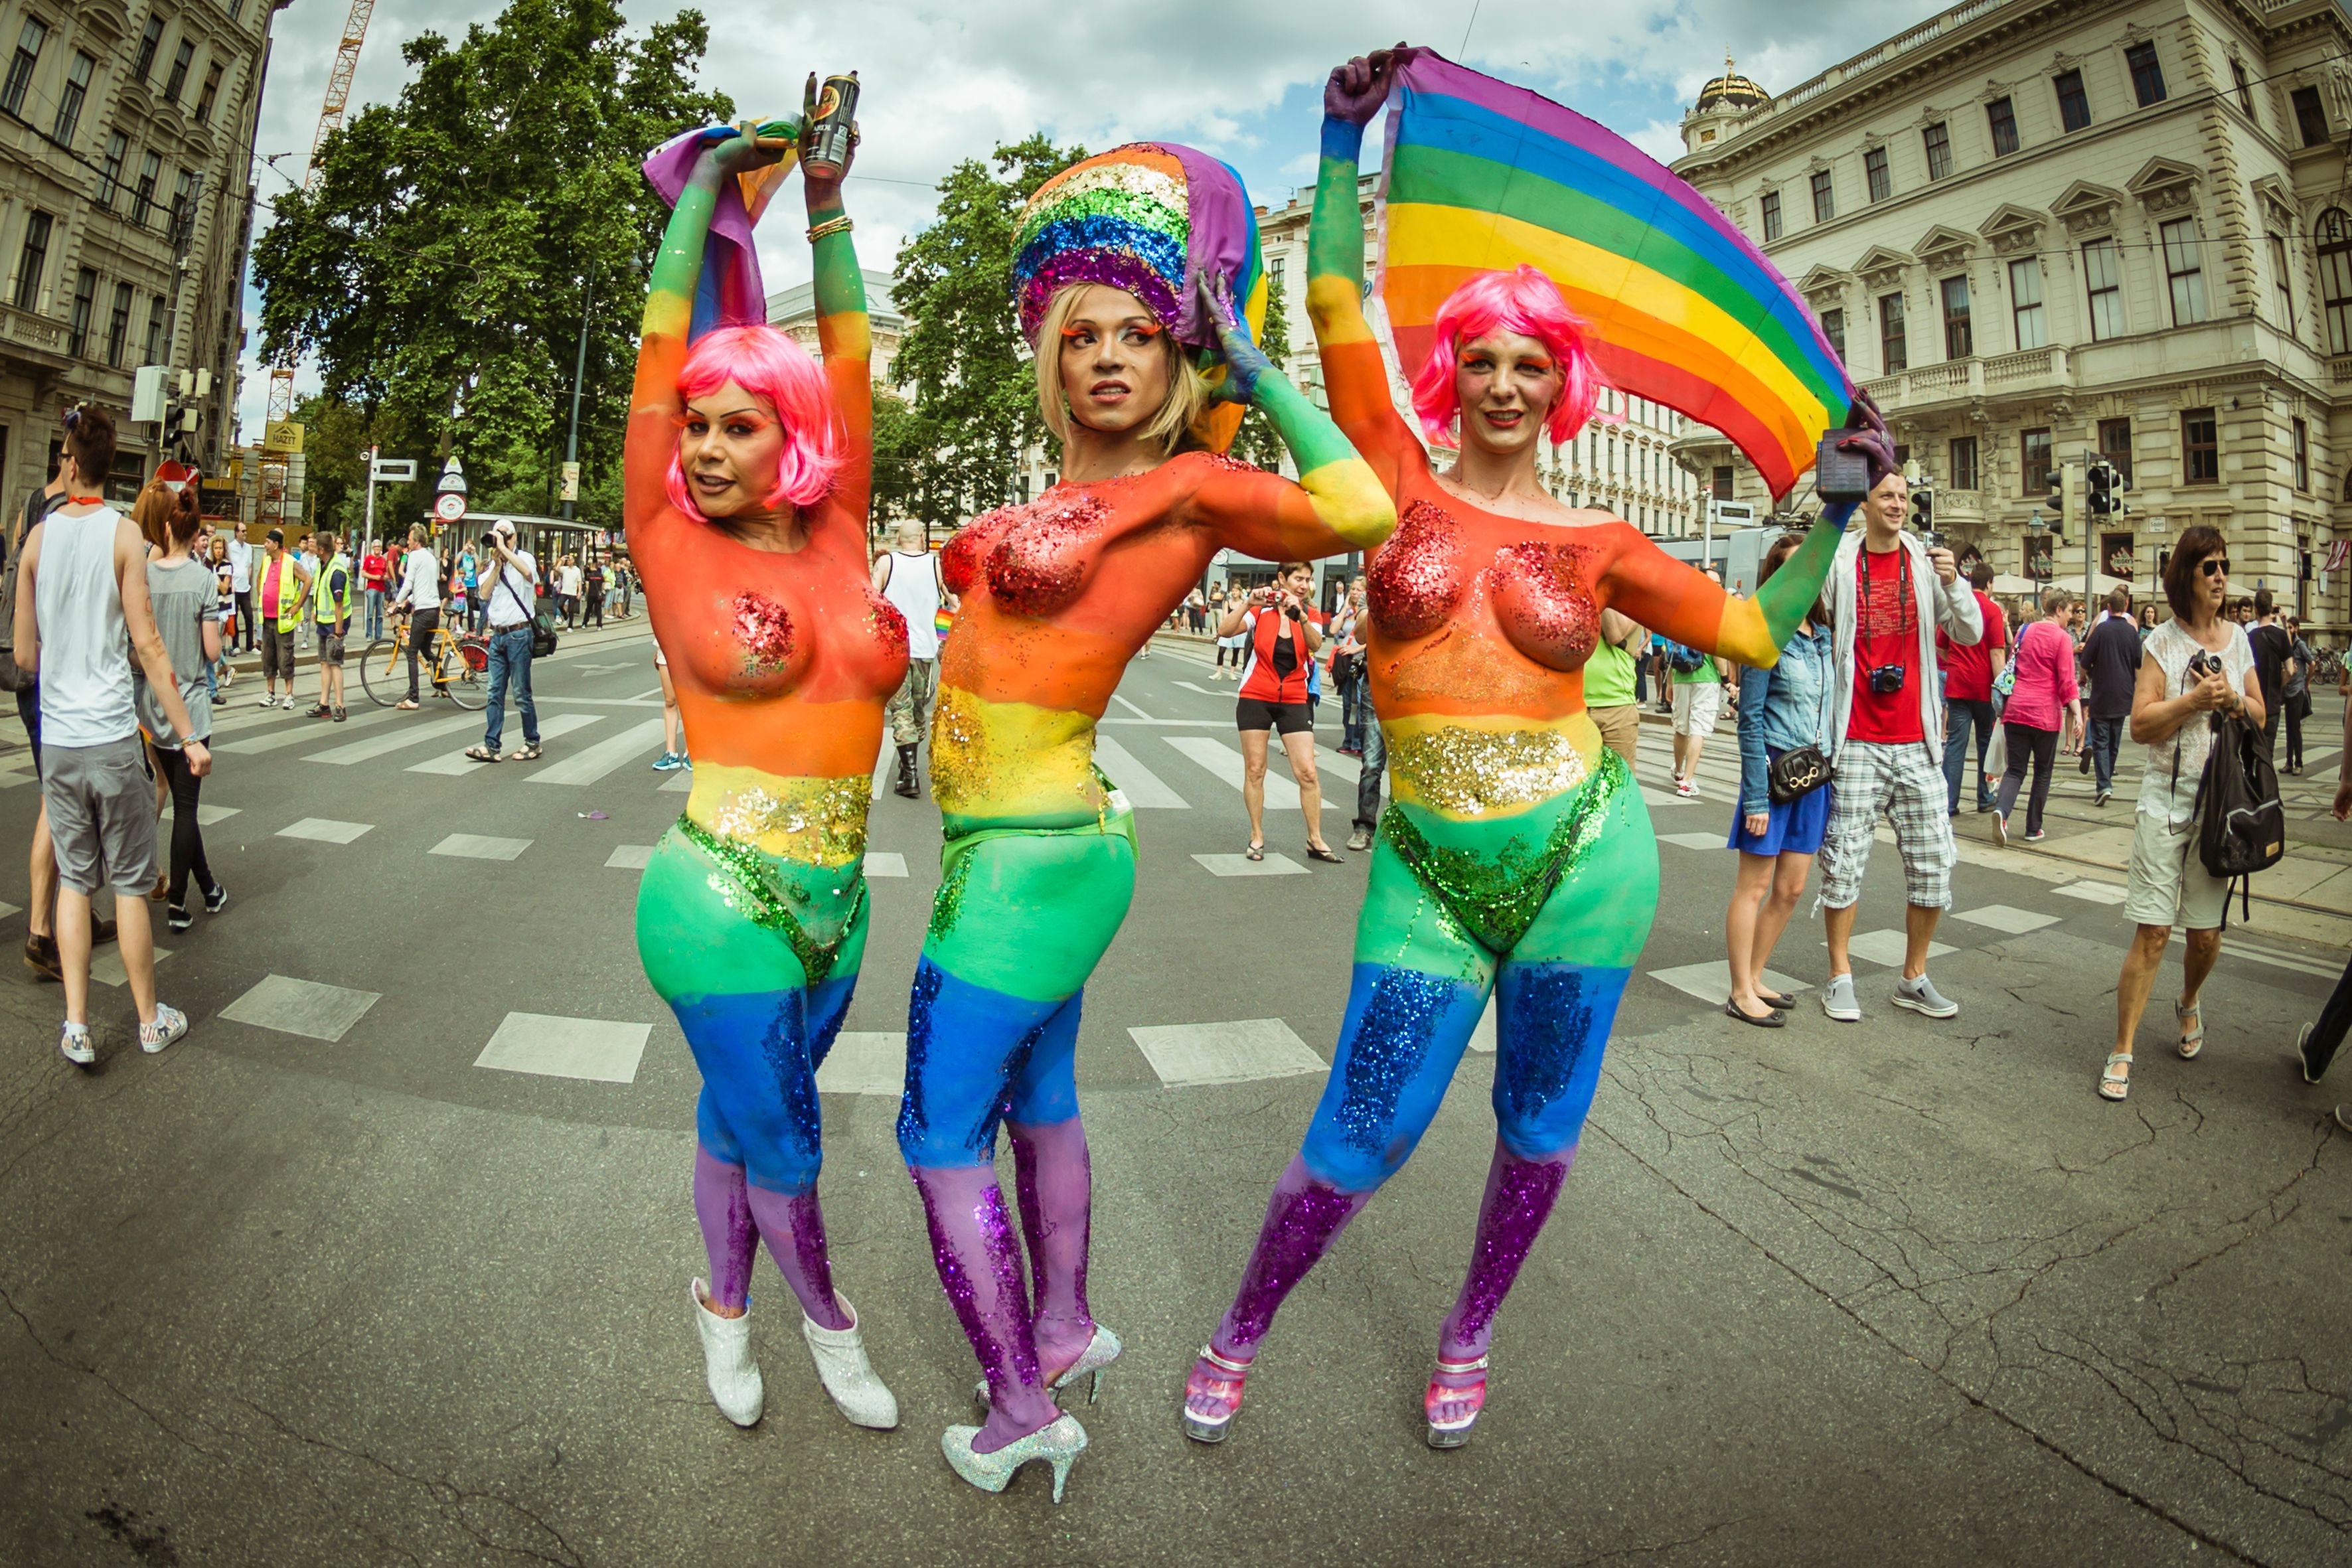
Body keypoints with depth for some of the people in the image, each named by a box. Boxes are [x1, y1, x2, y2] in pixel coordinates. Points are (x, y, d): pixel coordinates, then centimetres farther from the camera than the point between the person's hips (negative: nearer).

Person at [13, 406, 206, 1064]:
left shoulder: (38, 537, 3)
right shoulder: (123, 534, -7)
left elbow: (25, 653, 7)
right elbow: (147, 644, -10)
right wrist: (189, 736, -7)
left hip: (56, 739, 3)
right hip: (112, 735, -3)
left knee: (73, 878, 12)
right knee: (129, 882, 6)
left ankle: (76, 1028, 12)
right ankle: (150, 1020, 17)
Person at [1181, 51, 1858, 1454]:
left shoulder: (1597, 541, 4)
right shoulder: (1404, 482, 2)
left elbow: (1757, 631, 10)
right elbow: (1336, 308, -2)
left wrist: (1834, 510, 6)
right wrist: (1345, 141, 0)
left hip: (1583, 856, 2)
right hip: (1432, 868, -2)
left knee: (1540, 1130, 14)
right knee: (1358, 1145, 0)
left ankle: (1468, 1341, 40)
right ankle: (1239, 1336, 27)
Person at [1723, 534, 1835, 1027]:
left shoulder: (1823, 635, 9)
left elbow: (1829, 706, 14)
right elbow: (1750, 719, -12)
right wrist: (1756, 796, -16)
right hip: (1775, 768, -7)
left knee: (1791, 888, 11)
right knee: (1755, 885, 0)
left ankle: (1754, 978, 24)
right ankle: (1741, 993, 9)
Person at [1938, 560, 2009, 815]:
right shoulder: (1992, 610, -8)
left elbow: (1940, 647, 12)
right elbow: (1997, 654, -13)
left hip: (1956, 685, 2)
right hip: (1983, 686, -2)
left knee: (1955, 743, 1)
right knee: (1986, 742, 12)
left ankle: (1948, 802, -6)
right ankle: (1985, 799, 21)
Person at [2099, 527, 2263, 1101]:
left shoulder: (2238, 638, 10)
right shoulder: (2163, 641, -2)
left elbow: (2260, 717, 14)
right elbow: (2140, 725, -8)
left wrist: (2233, 699, -6)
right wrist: (2195, 699, -19)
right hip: (2166, 801, -4)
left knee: (2207, 932, 9)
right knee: (2153, 932, -7)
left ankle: (2189, 1003, 40)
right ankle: (2122, 1052, 0)